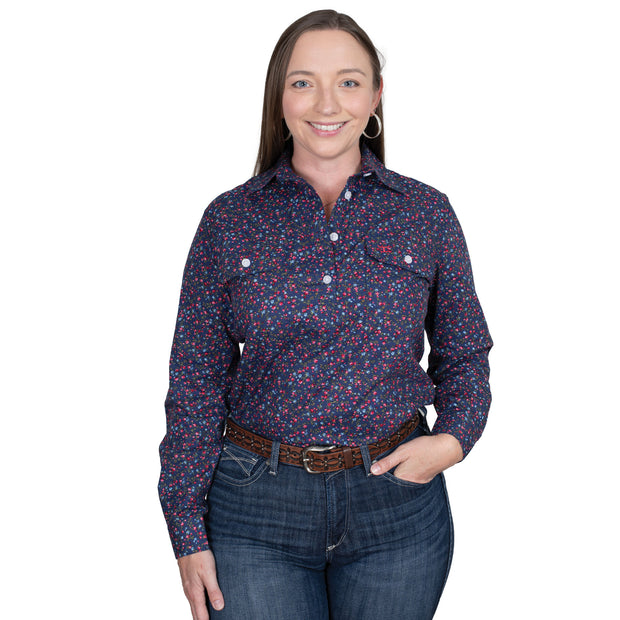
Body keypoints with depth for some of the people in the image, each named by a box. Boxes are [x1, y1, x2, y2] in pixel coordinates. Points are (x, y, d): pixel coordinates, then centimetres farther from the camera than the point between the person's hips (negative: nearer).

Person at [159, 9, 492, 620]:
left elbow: (465, 354, 11)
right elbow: (196, 381, 1)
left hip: (398, 499, 1)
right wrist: (188, 532, -2)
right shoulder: (229, 219, -1)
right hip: (256, 508, -1)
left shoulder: (427, 214, 1)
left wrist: (452, 440, -8)